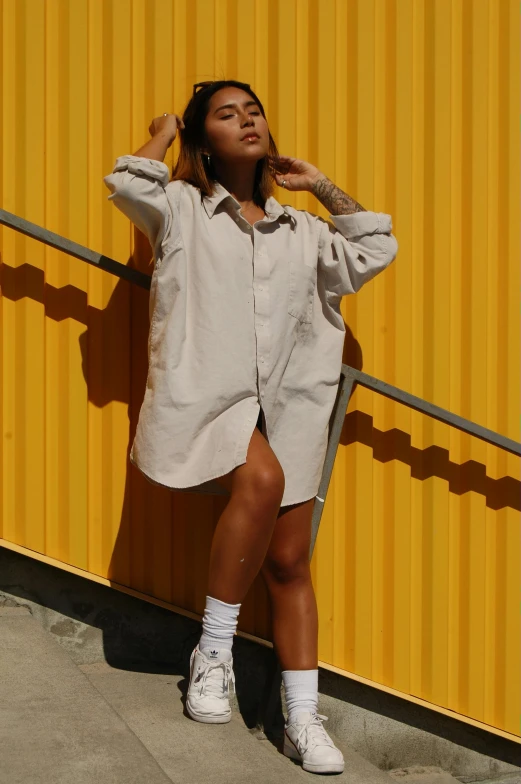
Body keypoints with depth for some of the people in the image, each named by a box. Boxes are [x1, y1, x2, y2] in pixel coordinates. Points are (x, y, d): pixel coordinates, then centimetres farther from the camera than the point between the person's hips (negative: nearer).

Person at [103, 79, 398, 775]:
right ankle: (213, 653, -17)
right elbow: (127, 185, -12)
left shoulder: (299, 231, 19)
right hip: (208, 396, -5)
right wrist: (164, 132, 8)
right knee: (262, 479, -35)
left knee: (289, 564, 4)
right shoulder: (183, 211, 7)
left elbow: (376, 251, 17)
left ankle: (304, 721, 11)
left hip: (287, 408, 5)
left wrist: (323, 186, 19)